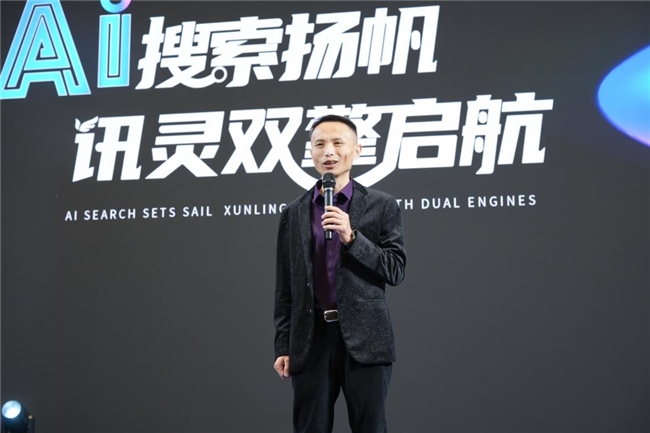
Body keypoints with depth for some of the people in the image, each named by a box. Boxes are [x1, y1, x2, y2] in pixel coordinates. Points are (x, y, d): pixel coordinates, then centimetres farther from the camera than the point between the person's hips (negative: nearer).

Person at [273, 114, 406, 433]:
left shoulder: (382, 206, 3)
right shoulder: (294, 213, 10)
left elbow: (396, 271, -3)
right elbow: (285, 287, 10)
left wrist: (351, 237, -15)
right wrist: (282, 346, 5)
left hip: (364, 338, -2)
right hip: (311, 339, 2)